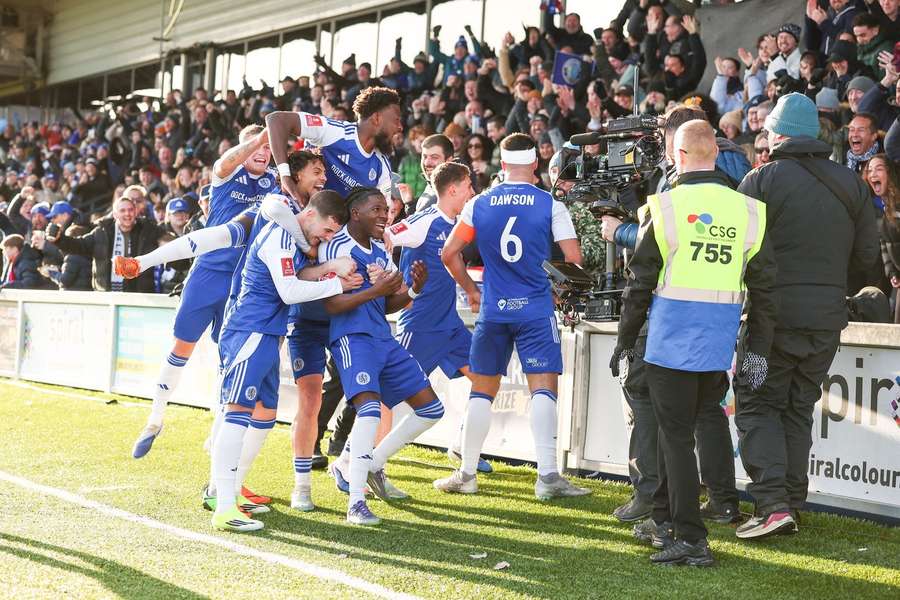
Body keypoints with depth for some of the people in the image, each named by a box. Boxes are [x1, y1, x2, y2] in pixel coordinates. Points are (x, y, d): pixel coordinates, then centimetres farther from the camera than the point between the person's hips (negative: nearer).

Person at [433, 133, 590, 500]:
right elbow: (573, 258, -6)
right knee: (544, 388, -3)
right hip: (535, 308, -2)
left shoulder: (479, 204, 4)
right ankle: (547, 476, -9)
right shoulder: (551, 205, -3)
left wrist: (470, 290, 18)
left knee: (482, 390, 11)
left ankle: (467, 473, 15)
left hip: (492, 309, 2)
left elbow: (449, 253, 5)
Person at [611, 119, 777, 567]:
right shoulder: (748, 211, 4)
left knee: (677, 436, 1)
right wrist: (758, 352, 10)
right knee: (678, 430, 20)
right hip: (718, 345, 4)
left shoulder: (665, 207, -7)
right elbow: (763, 289, 5)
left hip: (671, 341, -4)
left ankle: (691, 539, -3)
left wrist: (625, 342, 7)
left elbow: (640, 283, -3)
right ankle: (664, 520, 30)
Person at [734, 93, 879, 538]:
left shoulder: (762, 180, -9)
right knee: (799, 409, 15)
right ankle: (792, 503, 16)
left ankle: (772, 504, -11)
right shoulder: (851, 184, 7)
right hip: (828, 317, 5)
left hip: (775, 313, -5)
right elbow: (867, 255, 9)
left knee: (757, 405, 3)